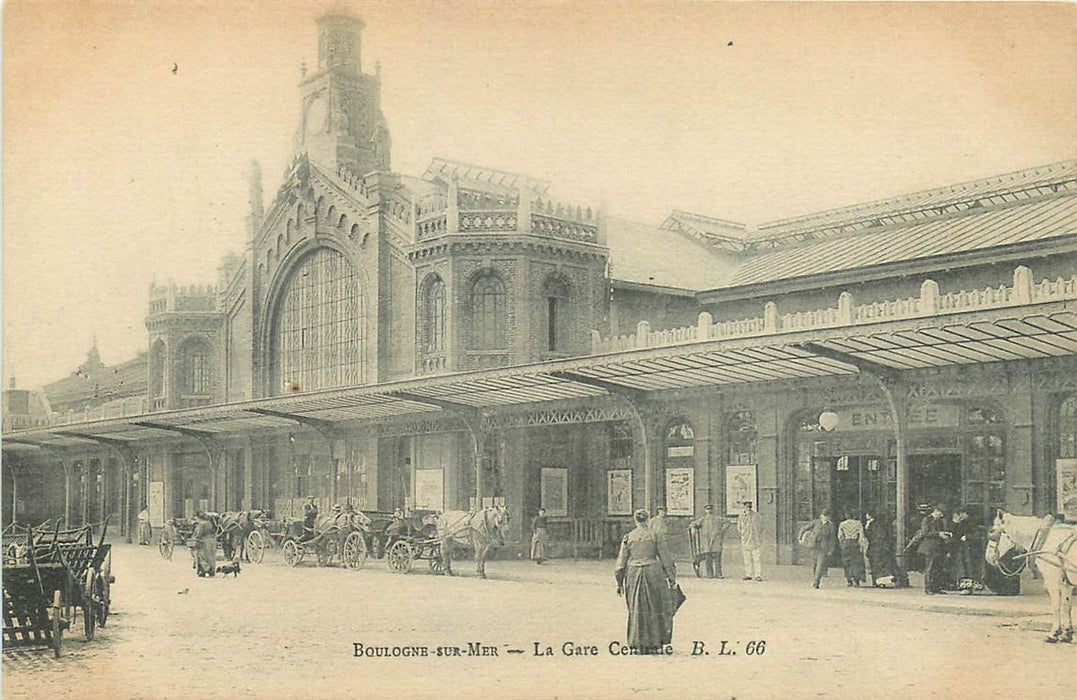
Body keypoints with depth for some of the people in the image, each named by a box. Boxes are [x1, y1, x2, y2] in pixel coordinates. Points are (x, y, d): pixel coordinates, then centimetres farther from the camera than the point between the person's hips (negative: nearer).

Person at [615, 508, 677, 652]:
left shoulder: (628, 537, 2)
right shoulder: (655, 535, -2)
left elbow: (621, 561, 3)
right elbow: (665, 558, -1)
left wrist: (619, 582, 9)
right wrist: (671, 577, 6)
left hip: (634, 574, 2)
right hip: (653, 573, -2)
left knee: (637, 609, 8)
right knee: (655, 608, 10)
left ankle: (639, 645, 8)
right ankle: (655, 642, 10)